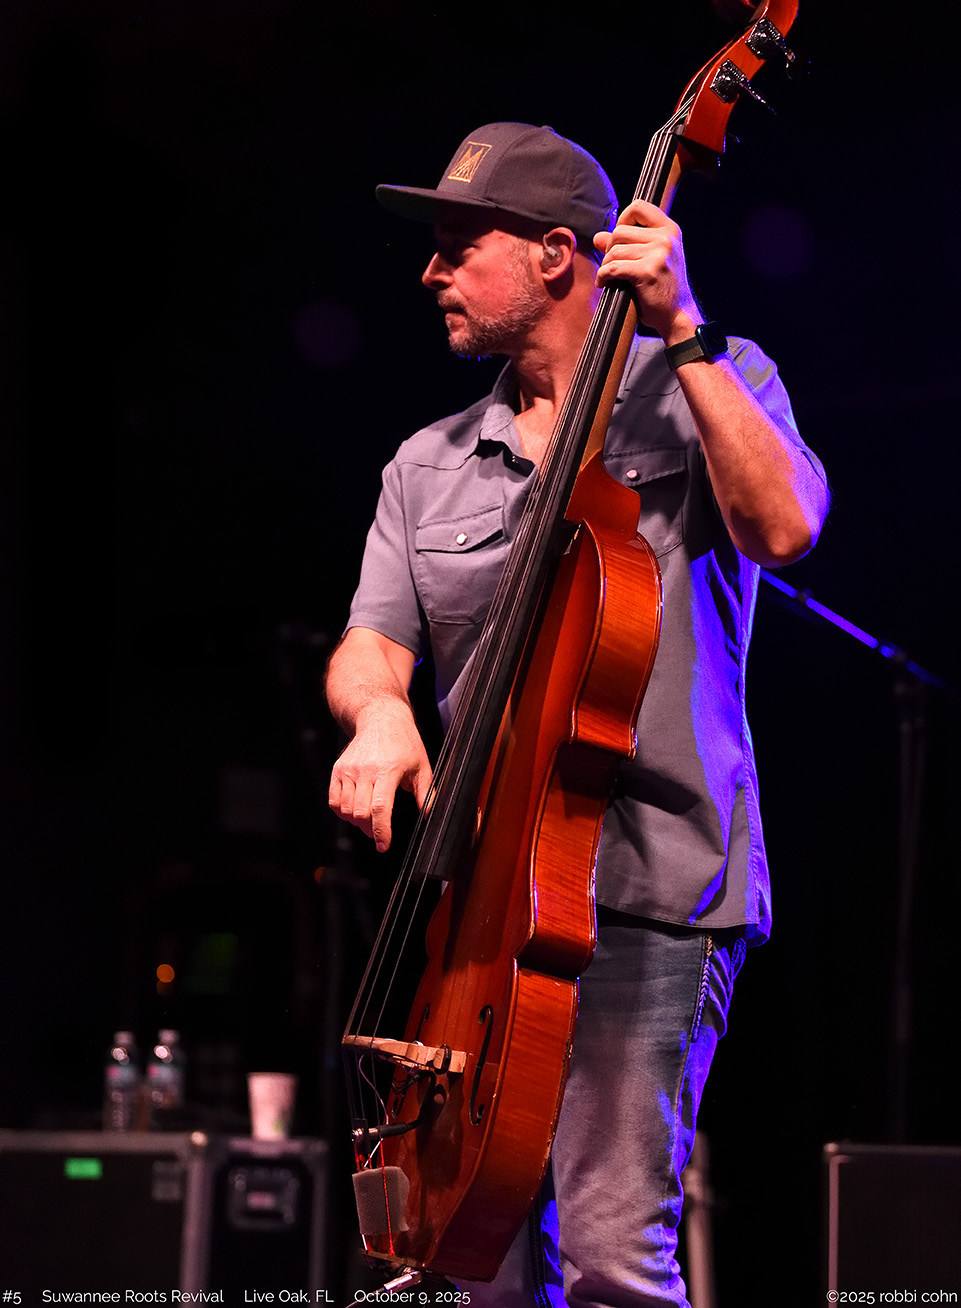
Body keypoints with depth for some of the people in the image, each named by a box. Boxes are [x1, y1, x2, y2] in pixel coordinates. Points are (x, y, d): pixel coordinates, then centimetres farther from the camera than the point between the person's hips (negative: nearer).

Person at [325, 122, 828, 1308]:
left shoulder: (706, 387, 5)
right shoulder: (429, 465, 16)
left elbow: (782, 527, -14)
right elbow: (368, 649, 8)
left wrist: (682, 332, -15)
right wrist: (380, 709, -15)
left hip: (647, 886, -5)